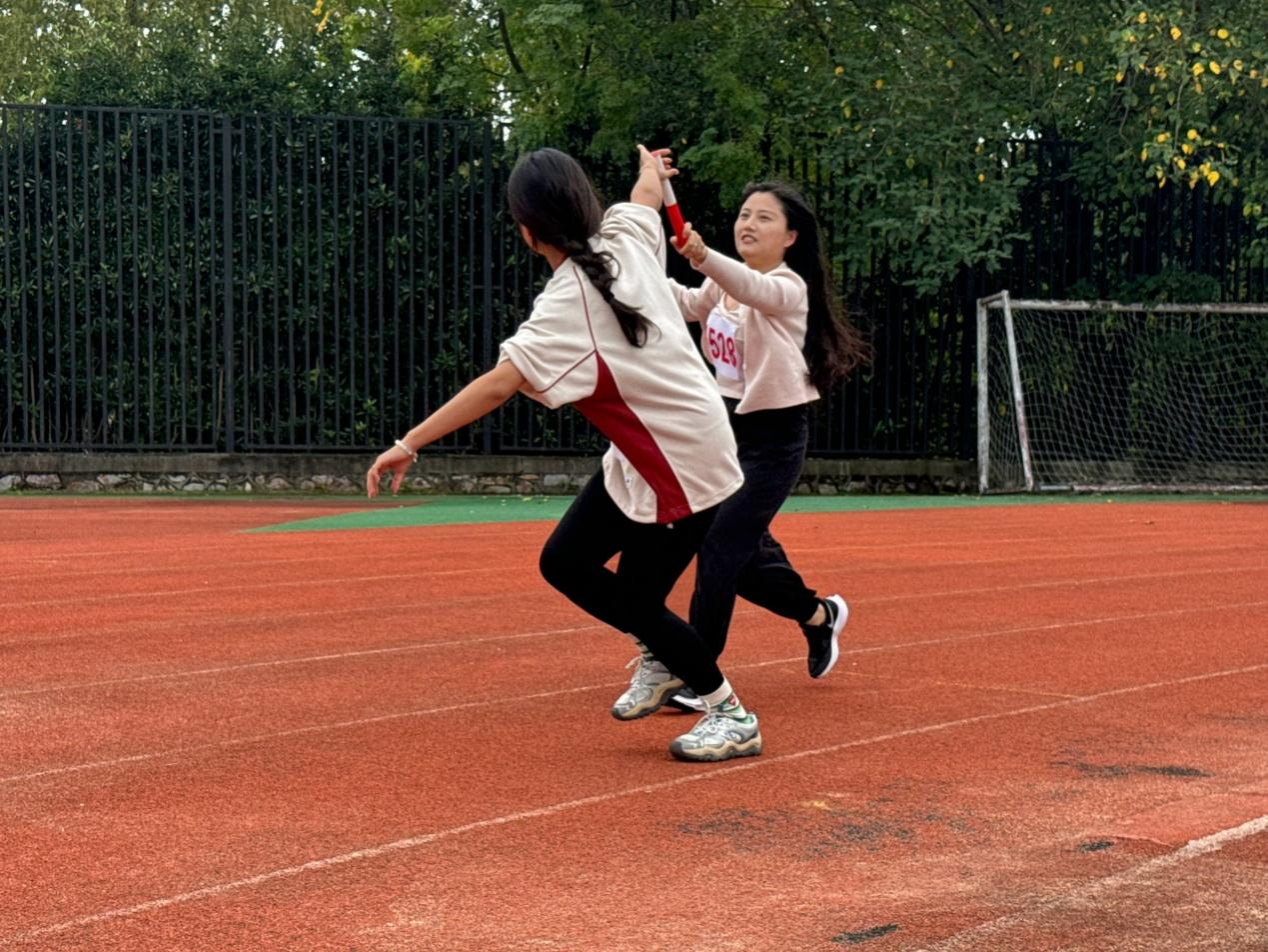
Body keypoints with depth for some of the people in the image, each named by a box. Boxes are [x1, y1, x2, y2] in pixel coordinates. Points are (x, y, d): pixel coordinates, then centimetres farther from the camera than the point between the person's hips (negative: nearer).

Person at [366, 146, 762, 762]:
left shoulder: (566, 307, -26)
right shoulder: (625, 238, -4)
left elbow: (496, 387, -34)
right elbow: (648, 193, 19)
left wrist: (410, 443, -32)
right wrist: (650, 167, 43)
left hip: (684, 468, -8)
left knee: (635, 602, 1)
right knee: (564, 563, 11)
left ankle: (731, 715, 16)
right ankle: (665, 661, 28)